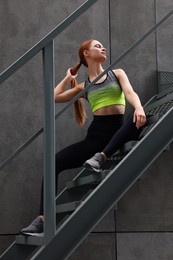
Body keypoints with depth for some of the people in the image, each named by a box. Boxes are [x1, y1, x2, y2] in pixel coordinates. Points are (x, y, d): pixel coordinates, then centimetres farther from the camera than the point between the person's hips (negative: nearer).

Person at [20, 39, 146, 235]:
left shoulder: (117, 73, 15)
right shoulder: (84, 86, 16)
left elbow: (130, 92, -5)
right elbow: (54, 98, 8)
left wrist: (139, 108, -27)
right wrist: (68, 78, 21)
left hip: (118, 132, -1)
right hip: (96, 135, 2)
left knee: (140, 118, -34)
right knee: (55, 161, -15)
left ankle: (101, 157, -36)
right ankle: (42, 220, -20)